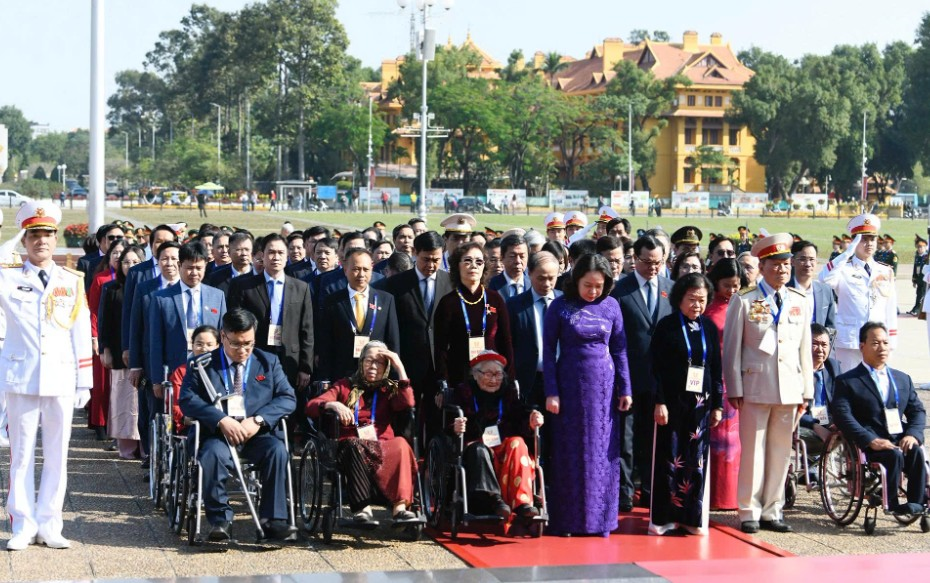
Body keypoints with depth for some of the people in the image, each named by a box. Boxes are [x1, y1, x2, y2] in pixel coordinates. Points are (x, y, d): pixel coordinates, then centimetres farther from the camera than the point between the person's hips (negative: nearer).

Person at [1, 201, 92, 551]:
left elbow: (81, 335, 9)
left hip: (60, 380, 2)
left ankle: (48, 526, 12)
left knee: (57, 455, 5)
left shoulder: (72, 282, 9)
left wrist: (84, 383, 7)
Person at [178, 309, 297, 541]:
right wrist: (221, 420, -18)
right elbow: (186, 399, -3)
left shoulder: (269, 362, 15)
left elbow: (288, 398, 5)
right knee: (212, 454, -34)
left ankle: (273, 520, -22)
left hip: (257, 434, 1)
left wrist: (258, 420, -13)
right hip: (218, 434, -1)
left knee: (277, 450, -29)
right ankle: (220, 520, -20)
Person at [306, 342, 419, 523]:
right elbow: (311, 406, 7)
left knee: (401, 444, -34)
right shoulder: (345, 386, 21)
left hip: (383, 446, 1)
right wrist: (333, 404, -14)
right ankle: (362, 507, -45)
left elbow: (407, 404, 0)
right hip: (350, 447, -1)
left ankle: (400, 506, -46)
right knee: (355, 445, -37)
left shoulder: (389, 389, 24)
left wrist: (400, 367, 3)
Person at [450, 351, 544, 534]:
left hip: (504, 448, 2)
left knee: (517, 443, -29)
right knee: (478, 449, -34)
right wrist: (455, 428, -26)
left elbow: (520, 425, 5)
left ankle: (522, 504, -42)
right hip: (474, 449, -2)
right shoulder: (463, 393, 6)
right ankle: (493, 499, -50)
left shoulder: (509, 392, 14)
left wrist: (531, 424, -18)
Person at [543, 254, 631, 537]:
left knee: (602, 452, 5)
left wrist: (625, 389, 3)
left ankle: (599, 517, 13)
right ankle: (567, 520, 10)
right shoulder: (560, 308, -4)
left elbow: (619, 349, 7)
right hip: (570, 386, -2)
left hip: (603, 386, 2)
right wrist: (551, 392, -7)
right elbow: (548, 351, -2)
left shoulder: (611, 306, 2)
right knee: (570, 453, 3)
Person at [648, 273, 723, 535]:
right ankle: (663, 516, 7)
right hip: (672, 402, -3)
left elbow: (716, 368, 11)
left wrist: (717, 404, 8)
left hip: (701, 403, 3)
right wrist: (659, 402, -11)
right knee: (669, 458, 0)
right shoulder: (667, 326, -3)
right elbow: (656, 367, -5)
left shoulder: (709, 327, 8)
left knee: (697, 460, 5)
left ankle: (692, 516, 13)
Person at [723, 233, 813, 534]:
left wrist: (806, 390, 10)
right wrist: (734, 390, -4)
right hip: (755, 387, -4)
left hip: (789, 389, 4)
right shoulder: (744, 302, 0)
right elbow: (731, 348, 0)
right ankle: (749, 512, 8)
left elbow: (805, 349, 13)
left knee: (781, 453, 8)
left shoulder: (800, 303, 11)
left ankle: (772, 511, 17)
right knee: (752, 451, -1)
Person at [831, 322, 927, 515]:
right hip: (868, 447, -4)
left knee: (916, 452, -29)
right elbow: (842, 416, -8)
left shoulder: (902, 379, 23)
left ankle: (918, 502, -29)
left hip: (900, 441, 4)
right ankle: (891, 503, -23)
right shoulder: (847, 381, 6)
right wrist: (871, 440, -22)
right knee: (894, 455, -33)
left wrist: (913, 434, -7)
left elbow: (917, 411, 16)